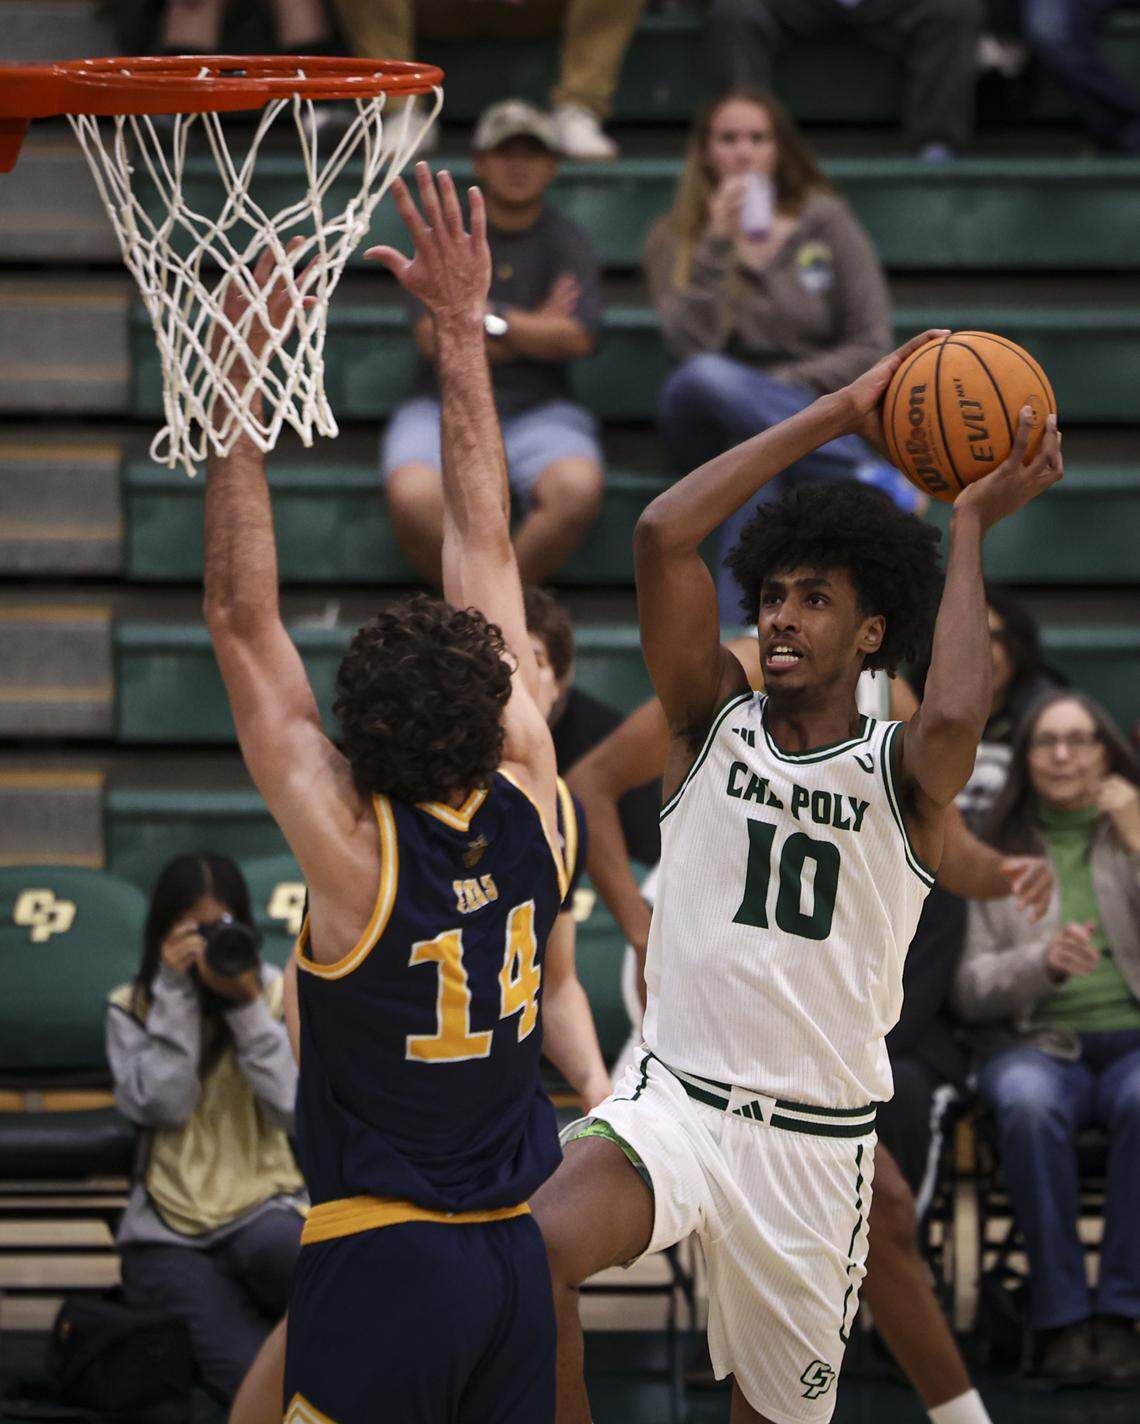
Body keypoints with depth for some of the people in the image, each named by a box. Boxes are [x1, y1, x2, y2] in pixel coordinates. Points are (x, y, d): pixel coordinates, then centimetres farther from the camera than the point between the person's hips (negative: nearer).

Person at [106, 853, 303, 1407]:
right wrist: (176, 996, -11)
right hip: (171, 1230, -2)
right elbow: (162, 1106, -10)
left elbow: (292, 1109, -6)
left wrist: (248, 1006, -13)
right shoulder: (131, 1008, 6)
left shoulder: (275, 993, 7)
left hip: (264, 1206, 2)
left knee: (277, 1251, -41)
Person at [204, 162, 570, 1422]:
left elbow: (241, 622, -14)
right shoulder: (529, 809, -4)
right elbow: (482, 547, 3)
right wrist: (462, 328, 8)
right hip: (512, 1258, 6)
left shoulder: (357, 849, -16)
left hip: (380, 1264, -6)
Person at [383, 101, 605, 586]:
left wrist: (489, 320, -7)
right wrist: (535, 328, -2)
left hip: (538, 411, 0)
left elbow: (577, 338, -6)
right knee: (413, 496, -35)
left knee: (578, 490, -35)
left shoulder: (566, 241, 11)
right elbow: (432, 337, -5)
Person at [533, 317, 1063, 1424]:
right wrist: (839, 416, -8)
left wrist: (971, 524, -14)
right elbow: (662, 534, -10)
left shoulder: (900, 772, -1)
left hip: (818, 1146, 0)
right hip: (675, 1101, 0)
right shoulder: (714, 726, 4)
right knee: (533, 1251, -30)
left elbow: (954, 715, -28)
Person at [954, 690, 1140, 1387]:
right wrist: (1042, 961, -15)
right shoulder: (997, 852, 13)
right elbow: (971, 990, 5)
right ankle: (1063, 1316, -29)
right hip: (1036, 1042, 0)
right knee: (1030, 1106, -37)